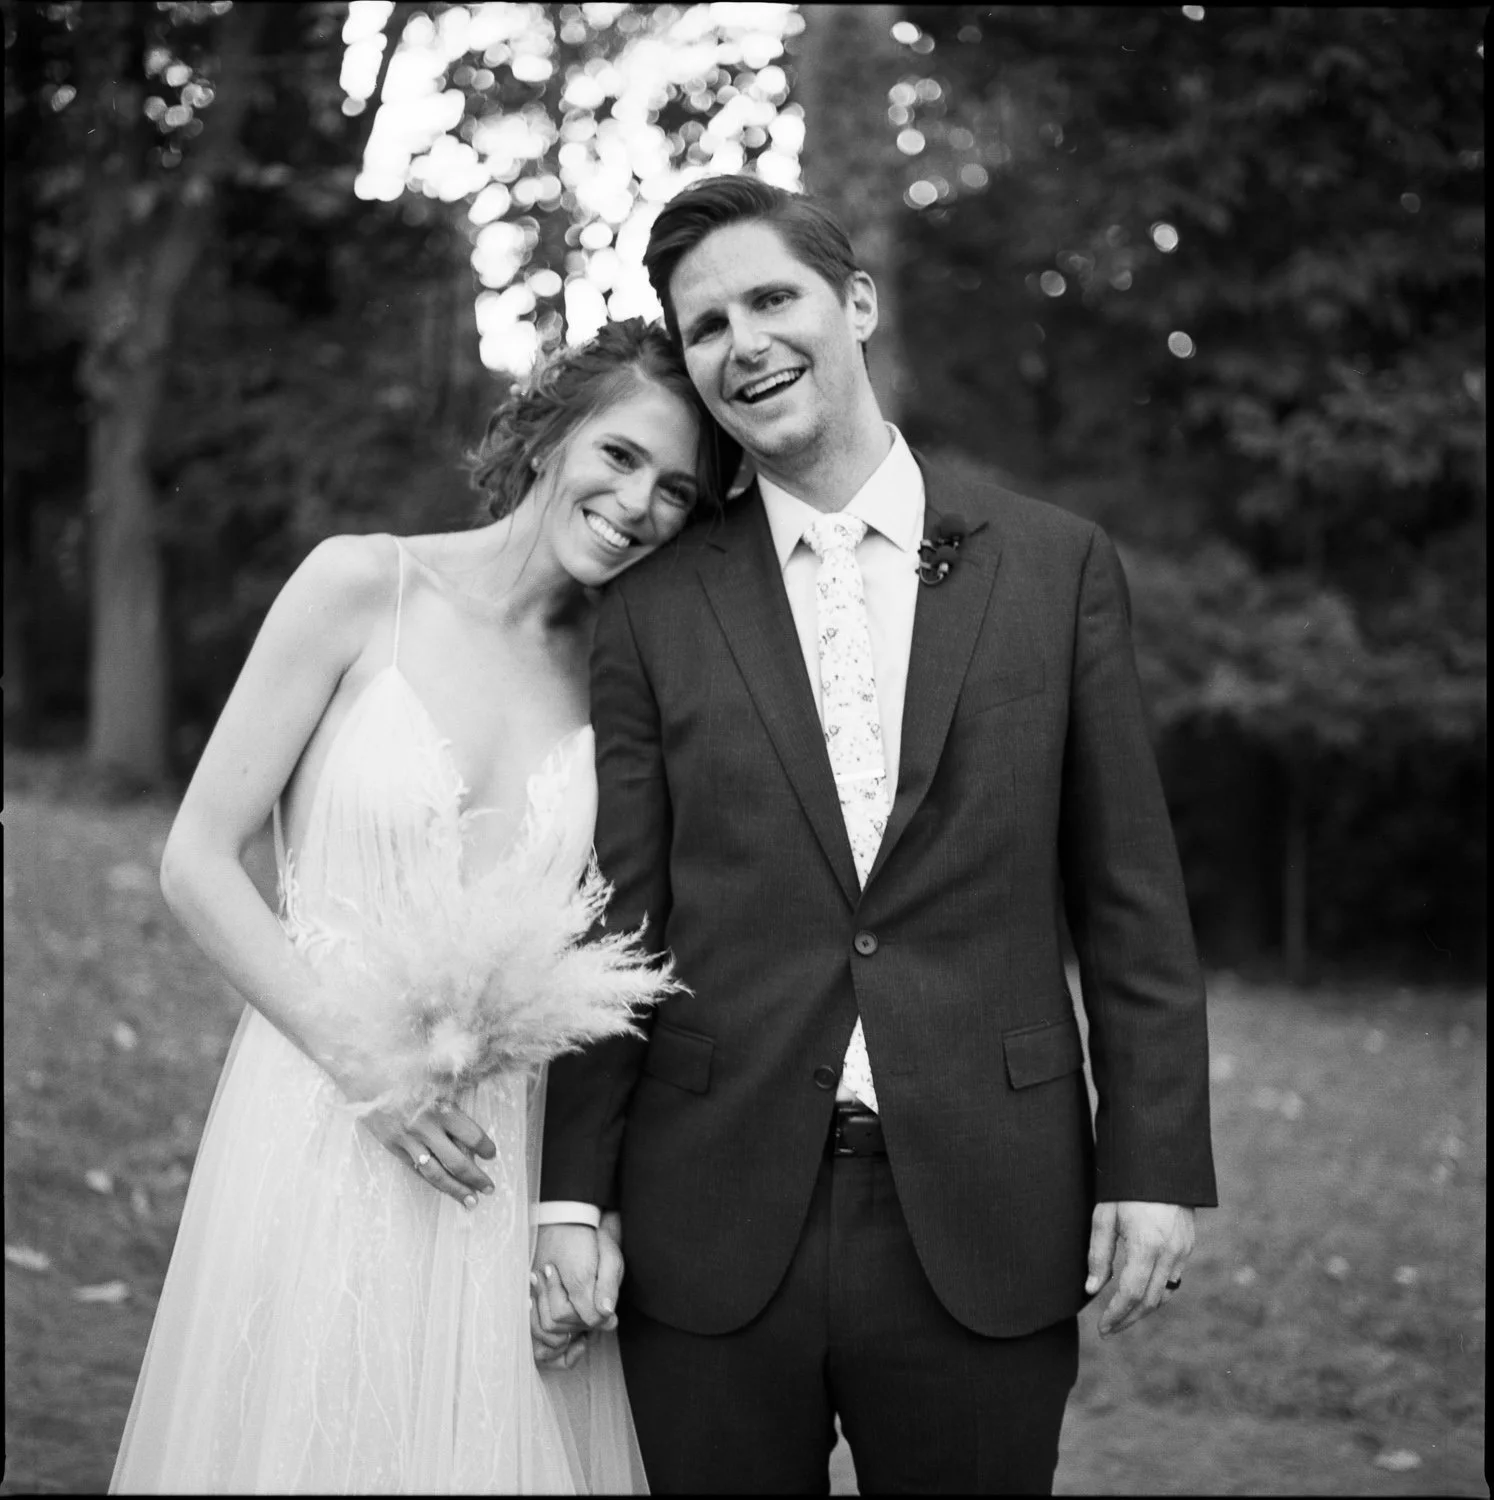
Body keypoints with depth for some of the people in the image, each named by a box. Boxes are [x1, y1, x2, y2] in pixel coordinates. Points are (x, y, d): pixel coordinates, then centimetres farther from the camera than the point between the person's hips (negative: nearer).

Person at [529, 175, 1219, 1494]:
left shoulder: (1058, 566, 3)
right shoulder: (657, 608, 4)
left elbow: (1130, 895, 3)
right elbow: (616, 915, 4)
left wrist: (1156, 1163, -1)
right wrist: (574, 1190, 0)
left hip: (984, 1223, 0)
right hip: (715, 1226, 1)